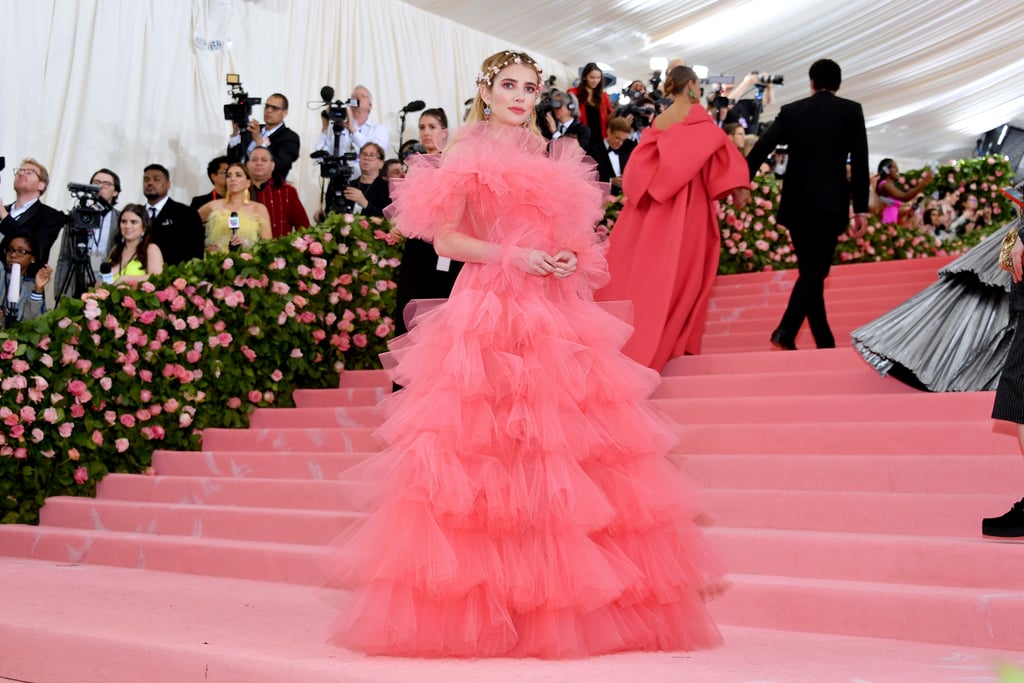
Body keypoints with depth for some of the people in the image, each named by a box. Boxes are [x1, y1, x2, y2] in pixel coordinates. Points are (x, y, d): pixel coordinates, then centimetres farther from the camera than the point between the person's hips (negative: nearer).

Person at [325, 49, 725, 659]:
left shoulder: (544, 155, 19)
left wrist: (570, 258, 1)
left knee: (561, 452, 1)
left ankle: (562, 604, 8)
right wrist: (513, 256, -14)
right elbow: (444, 239, -4)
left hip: (556, 313, 6)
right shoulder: (468, 156, 3)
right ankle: (477, 608, 1)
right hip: (488, 312, -5)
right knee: (488, 450, -8)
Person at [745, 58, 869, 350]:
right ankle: (785, 332, -22)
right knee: (814, 271, -3)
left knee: (810, 269, 11)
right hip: (830, 204, -3)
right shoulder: (851, 110, 3)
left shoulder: (790, 111, 9)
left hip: (796, 203, 3)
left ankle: (825, 343, 16)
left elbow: (761, 148, 1)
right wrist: (861, 209, -2)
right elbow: (859, 160, -4)